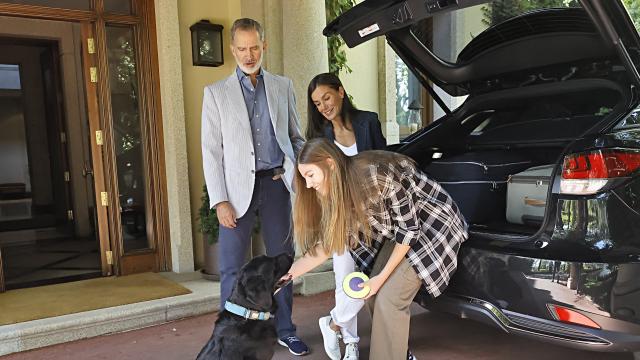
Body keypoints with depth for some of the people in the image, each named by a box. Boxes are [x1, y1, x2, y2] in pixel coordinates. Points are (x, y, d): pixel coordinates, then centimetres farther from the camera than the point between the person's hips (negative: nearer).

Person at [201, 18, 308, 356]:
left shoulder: (283, 86, 10)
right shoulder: (216, 92, 5)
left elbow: (296, 137, 17)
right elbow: (211, 150, 0)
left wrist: (294, 170, 0)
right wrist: (220, 200, -7)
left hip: (276, 183, 2)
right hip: (238, 186, -2)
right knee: (231, 267, 1)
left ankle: (285, 330, 25)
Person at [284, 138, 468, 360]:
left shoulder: (378, 175, -32)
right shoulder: (339, 191, -8)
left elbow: (409, 229, -23)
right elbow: (326, 244, -3)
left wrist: (381, 278, -17)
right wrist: (286, 273, -13)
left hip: (432, 226, -7)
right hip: (398, 231, 7)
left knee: (390, 300, -13)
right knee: (373, 295, 3)